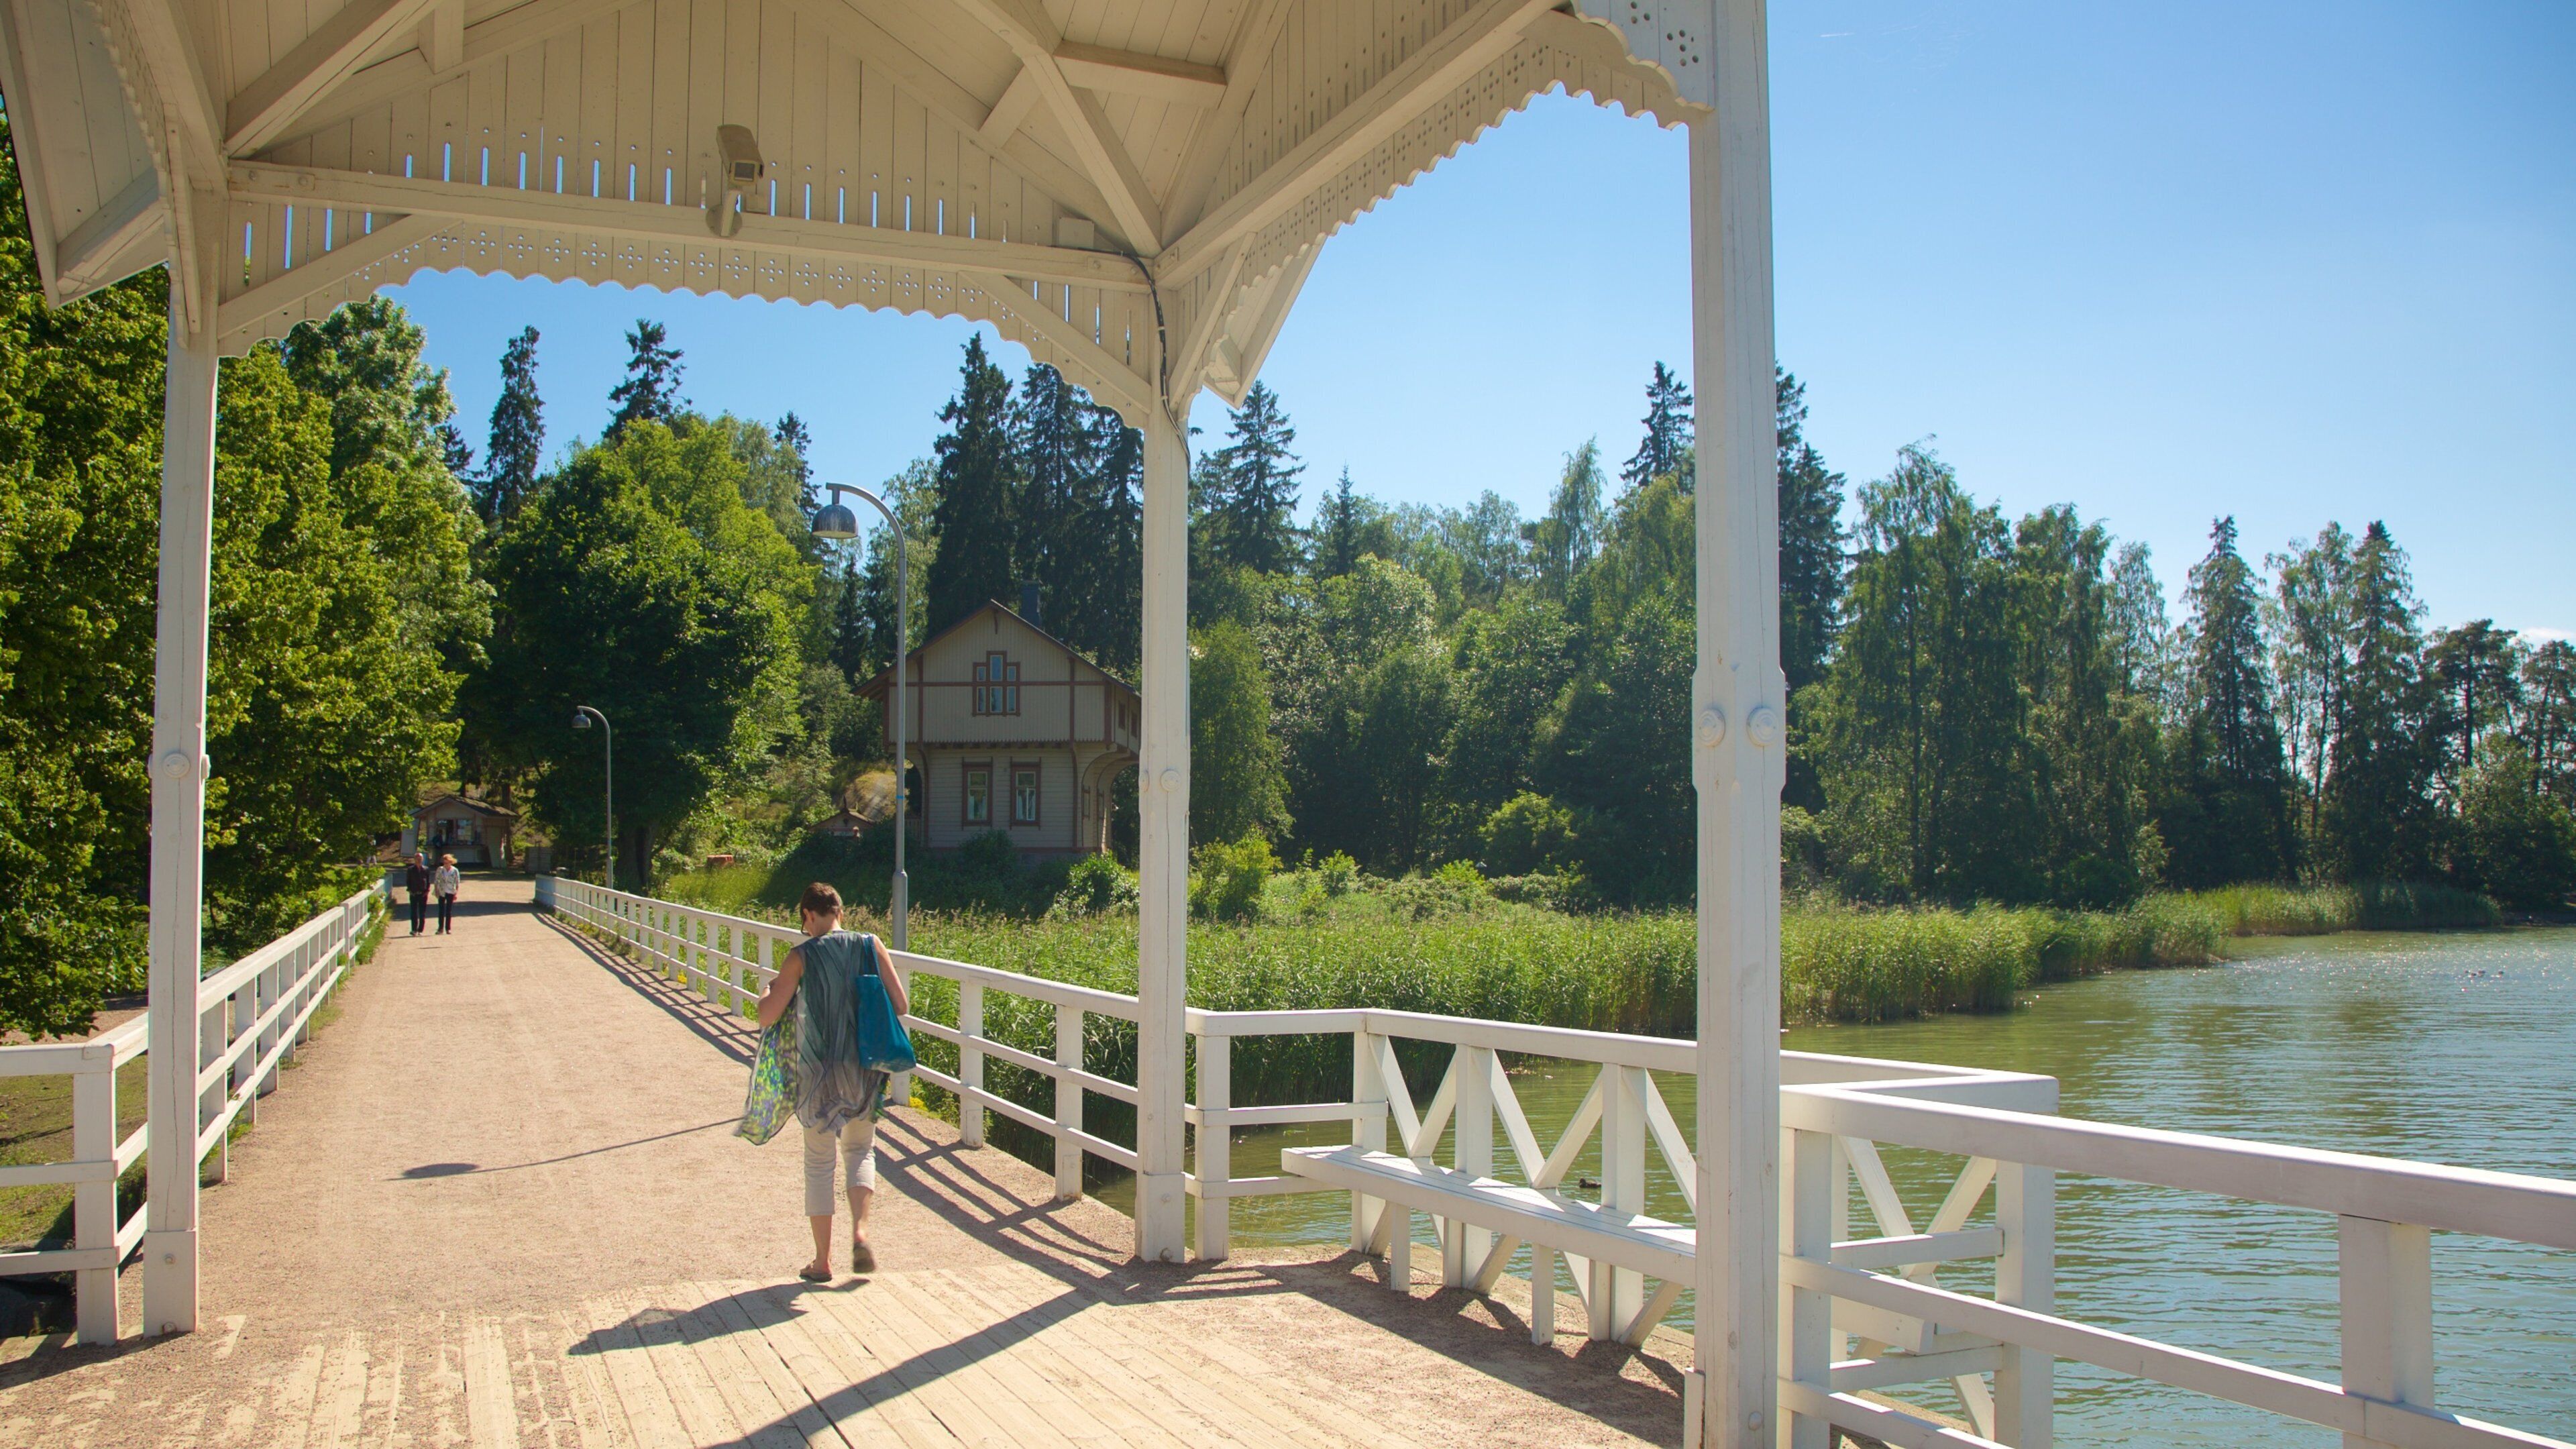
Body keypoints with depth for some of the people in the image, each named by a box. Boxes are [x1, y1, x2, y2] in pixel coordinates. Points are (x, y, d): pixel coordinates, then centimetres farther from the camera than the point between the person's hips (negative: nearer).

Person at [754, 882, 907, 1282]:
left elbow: (767, 1017, -7)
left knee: (819, 1163, 12)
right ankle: (861, 1230, -1)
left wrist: (767, 992, 14)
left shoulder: (802, 957, -10)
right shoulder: (870, 947, -4)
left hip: (818, 1072, -2)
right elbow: (901, 1006, -3)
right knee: (861, 1150, 21)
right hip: (863, 1070, 2)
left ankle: (822, 1261, 16)